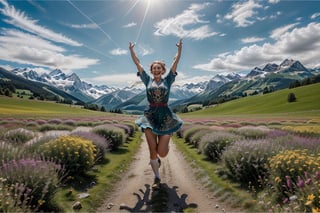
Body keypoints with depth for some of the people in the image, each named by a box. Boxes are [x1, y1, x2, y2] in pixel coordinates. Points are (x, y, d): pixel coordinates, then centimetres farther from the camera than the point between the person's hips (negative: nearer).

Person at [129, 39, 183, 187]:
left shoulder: (168, 80, 7)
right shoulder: (147, 80, 9)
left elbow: (175, 63, 3)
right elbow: (137, 63, 9)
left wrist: (179, 48, -1)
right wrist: (131, 50, 7)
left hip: (165, 116, -1)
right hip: (150, 115, 1)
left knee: (162, 152, -5)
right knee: (152, 150, 1)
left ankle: (156, 158, 36)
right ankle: (157, 177, 23)